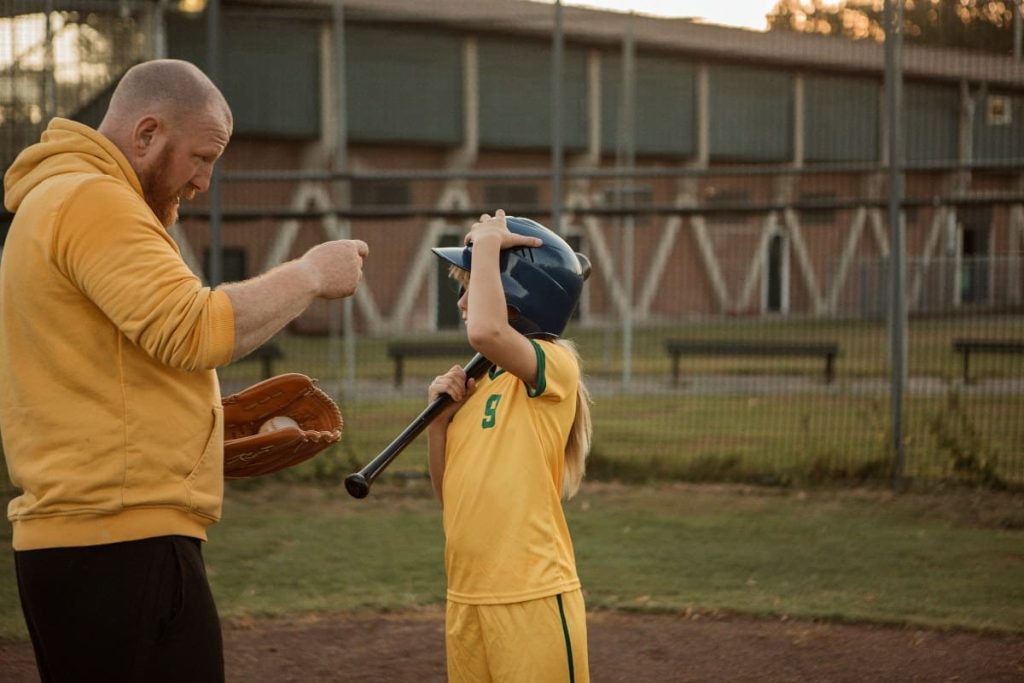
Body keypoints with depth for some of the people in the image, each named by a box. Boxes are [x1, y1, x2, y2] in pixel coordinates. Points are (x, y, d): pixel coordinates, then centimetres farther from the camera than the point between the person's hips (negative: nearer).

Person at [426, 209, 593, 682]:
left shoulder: (556, 366, -10)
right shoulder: (478, 384, 13)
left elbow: (486, 332, -31)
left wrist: (486, 244, -16)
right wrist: (439, 419, 0)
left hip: (534, 599, -8)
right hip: (466, 601, 8)